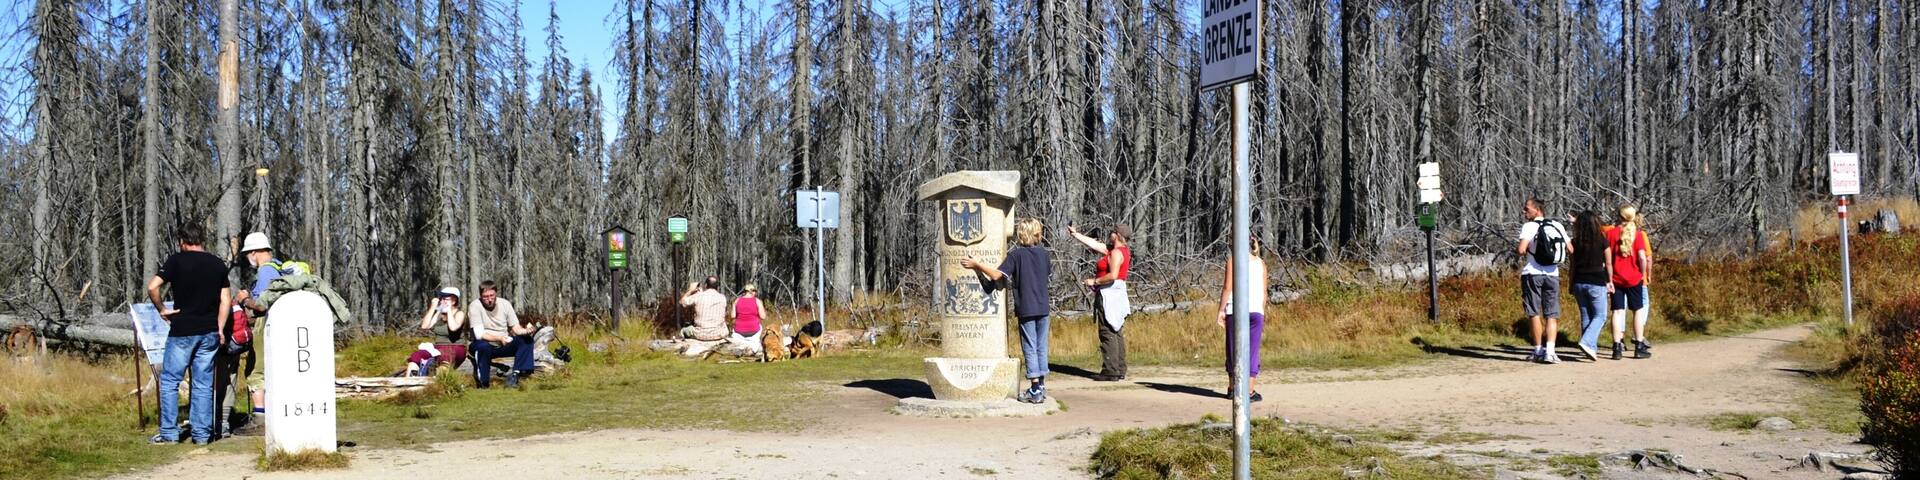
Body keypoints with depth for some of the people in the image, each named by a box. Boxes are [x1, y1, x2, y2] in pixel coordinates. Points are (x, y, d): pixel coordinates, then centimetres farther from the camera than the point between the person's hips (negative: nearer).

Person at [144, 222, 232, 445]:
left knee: (169, 381, 7)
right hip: (209, 332, 4)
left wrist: (161, 309, -1)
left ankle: (169, 433, 6)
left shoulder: (176, 260, -5)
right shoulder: (218, 264, 8)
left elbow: (152, 287, -15)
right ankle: (201, 434, 7)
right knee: (203, 384, 8)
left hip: (182, 332, -4)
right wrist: (219, 330, 12)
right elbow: (226, 300, 8)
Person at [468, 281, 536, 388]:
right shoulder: (475, 306, -15)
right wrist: (499, 338, -40)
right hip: (486, 346, -4)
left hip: (504, 345, 4)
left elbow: (516, 328, -2)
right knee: (482, 346, -38)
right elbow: (479, 334, -24)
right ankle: (482, 381, -20)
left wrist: (526, 330, -27)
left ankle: (514, 375, -21)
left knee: (527, 338, -19)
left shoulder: (505, 304, -3)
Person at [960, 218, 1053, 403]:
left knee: (1030, 349, 0)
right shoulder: (1043, 253, 5)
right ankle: (1041, 386, 16)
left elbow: (996, 275, -18)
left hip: (1026, 309, -4)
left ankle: (1035, 390, -2)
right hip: (1043, 308, 4)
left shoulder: (1015, 255, -10)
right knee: (1042, 347, 12)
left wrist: (977, 265, -10)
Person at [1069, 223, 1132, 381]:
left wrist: (1094, 281, -14)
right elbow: (1094, 244, 21)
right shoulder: (1116, 250, 15)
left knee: (1108, 333, -9)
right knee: (1116, 334, 12)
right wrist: (1075, 235, 25)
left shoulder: (1116, 253, -14)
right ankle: (1120, 370, 15)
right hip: (1116, 295, 10)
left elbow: (1113, 275, -25)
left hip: (1110, 295, -10)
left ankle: (1111, 371, -10)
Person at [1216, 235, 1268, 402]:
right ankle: (1249, 391, -3)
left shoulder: (1233, 261, 0)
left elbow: (1227, 287, -6)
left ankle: (1232, 388, 19)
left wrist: (1221, 310, -4)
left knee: (1234, 349, 9)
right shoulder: (1261, 263, 11)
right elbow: (1264, 291, 9)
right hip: (1256, 310, 2)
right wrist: (1263, 314, 16)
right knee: (1252, 351, 2)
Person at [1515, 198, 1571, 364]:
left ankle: (1538, 351, 9)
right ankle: (1550, 351, -8)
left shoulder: (1529, 226, -7)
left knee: (1534, 314, 6)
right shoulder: (1557, 226, 7)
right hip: (1552, 275, 3)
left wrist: (1516, 251, 2)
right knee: (1552, 315, 5)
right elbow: (1570, 250, 10)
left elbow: (1521, 249, -20)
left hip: (1532, 274, -3)